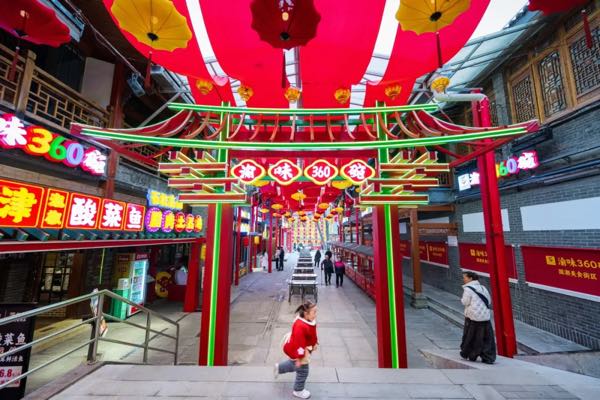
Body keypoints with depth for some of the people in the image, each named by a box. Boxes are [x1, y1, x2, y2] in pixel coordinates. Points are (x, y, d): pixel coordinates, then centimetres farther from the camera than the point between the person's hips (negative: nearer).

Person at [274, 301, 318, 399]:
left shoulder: (310, 320, -11)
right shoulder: (300, 326, -41)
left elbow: (313, 333, 8)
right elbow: (299, 344, -34)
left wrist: (315, 343, 15)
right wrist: (300, 357, -27)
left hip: (304, 348, 9)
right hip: (295, 349, -9)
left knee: (295, 364, 31)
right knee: (302, 371, 12)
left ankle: (279, 368, 52)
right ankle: (298, 391, 39)